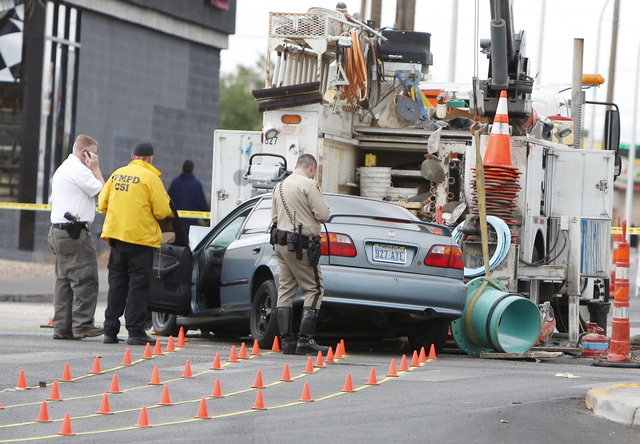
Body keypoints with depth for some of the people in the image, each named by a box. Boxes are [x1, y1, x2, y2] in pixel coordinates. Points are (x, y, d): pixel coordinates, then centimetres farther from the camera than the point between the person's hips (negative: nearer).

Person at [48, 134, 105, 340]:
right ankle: (82, 324, -11)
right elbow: (101, 192, -9)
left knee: (64, 280, 9)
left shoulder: (62, 169, 22)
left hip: (57, 230, 10)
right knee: (84, 278, -9)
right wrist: (96, 169, -2)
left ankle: (62, 327, 7)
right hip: (75, 232, -10)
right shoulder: (79, 169, -12)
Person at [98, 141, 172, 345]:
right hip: (140, 236, -5)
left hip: (116, 235, 5)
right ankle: (135, 331, -4)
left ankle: (110, 330, 10)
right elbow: (162, 211, -10)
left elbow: (102, 203, 12)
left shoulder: (117, 174, 8)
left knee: (117, 282, 11)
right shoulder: (150, 178, -9)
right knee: (138, 283, -1)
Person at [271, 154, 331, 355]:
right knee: (314, 289, -3)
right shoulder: (308, 185, -11)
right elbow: (323, 214, -13)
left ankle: (286, 340, 5)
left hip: (281, 243, 8)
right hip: (300, 245, -8)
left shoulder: (280, 186, 14)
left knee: (286, 289, 9)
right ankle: (305, 340, -10)